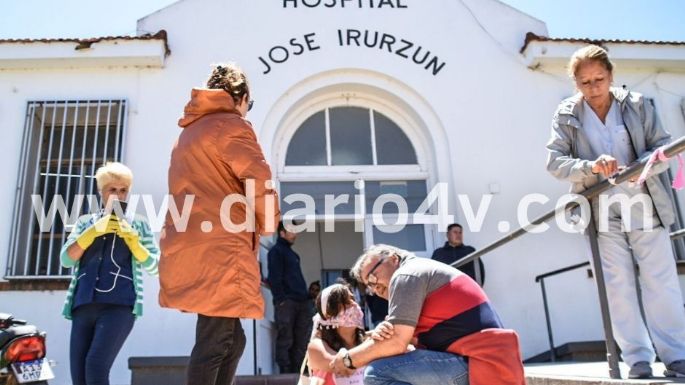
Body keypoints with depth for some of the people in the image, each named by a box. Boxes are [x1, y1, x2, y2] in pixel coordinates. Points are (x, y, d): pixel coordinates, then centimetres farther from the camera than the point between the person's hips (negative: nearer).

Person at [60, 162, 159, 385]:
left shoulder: (138, 224, 13)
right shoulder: (86, 222, 19)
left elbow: (153, 267, 6)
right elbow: (66, 259, 6)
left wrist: (132, 239, -8)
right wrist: (94, 231, -6)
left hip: (120, 305, -3)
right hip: (84, 305, 3)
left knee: (95, 366, -21)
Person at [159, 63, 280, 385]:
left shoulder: (189, 132, 24)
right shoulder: (231, 125, -4)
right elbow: (259, 181, -14)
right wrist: (268, 223, 3)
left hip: (192, 248, 9)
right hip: (219, 251, -9)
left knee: (231, 339, 14)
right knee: (214, 344, -6)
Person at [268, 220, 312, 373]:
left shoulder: (293, 253, 25)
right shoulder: (276, 251, 0)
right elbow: (274, 278, -10)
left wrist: (306, 297, 15)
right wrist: (281, 299, -18)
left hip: (301, 302, 8)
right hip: (286, 302, -8)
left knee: (301, 341, 6)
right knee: (285, 340, -6)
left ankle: (297, 371, 10)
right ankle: (286, 373, -4)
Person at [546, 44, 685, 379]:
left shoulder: (637, 105, 2)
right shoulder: (566, 115, -1)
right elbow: (554, 161, -9)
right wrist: (591, 167, -28)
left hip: (644, 207, 1)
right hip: (602, 213, -1)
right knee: (619, 287, 4)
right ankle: (638, 360, 14)